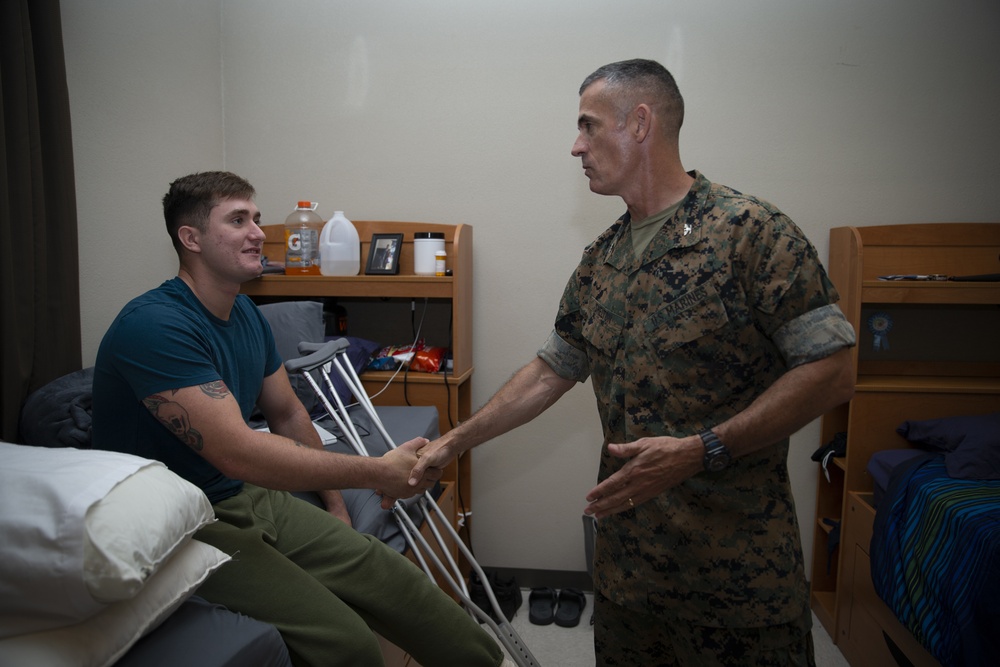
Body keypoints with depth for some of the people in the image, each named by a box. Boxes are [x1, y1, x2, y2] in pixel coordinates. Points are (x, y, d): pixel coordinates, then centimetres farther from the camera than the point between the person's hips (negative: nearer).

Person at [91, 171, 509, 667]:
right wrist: (376, 473, -27)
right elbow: (238, 454, -30)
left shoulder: (246, 314, 7)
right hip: (182, 525, -8)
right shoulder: (153, 325, -22)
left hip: (251, 498, 8)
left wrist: (335, 508, 17)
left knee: (387, 573, -1)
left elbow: (287, 414, 18)